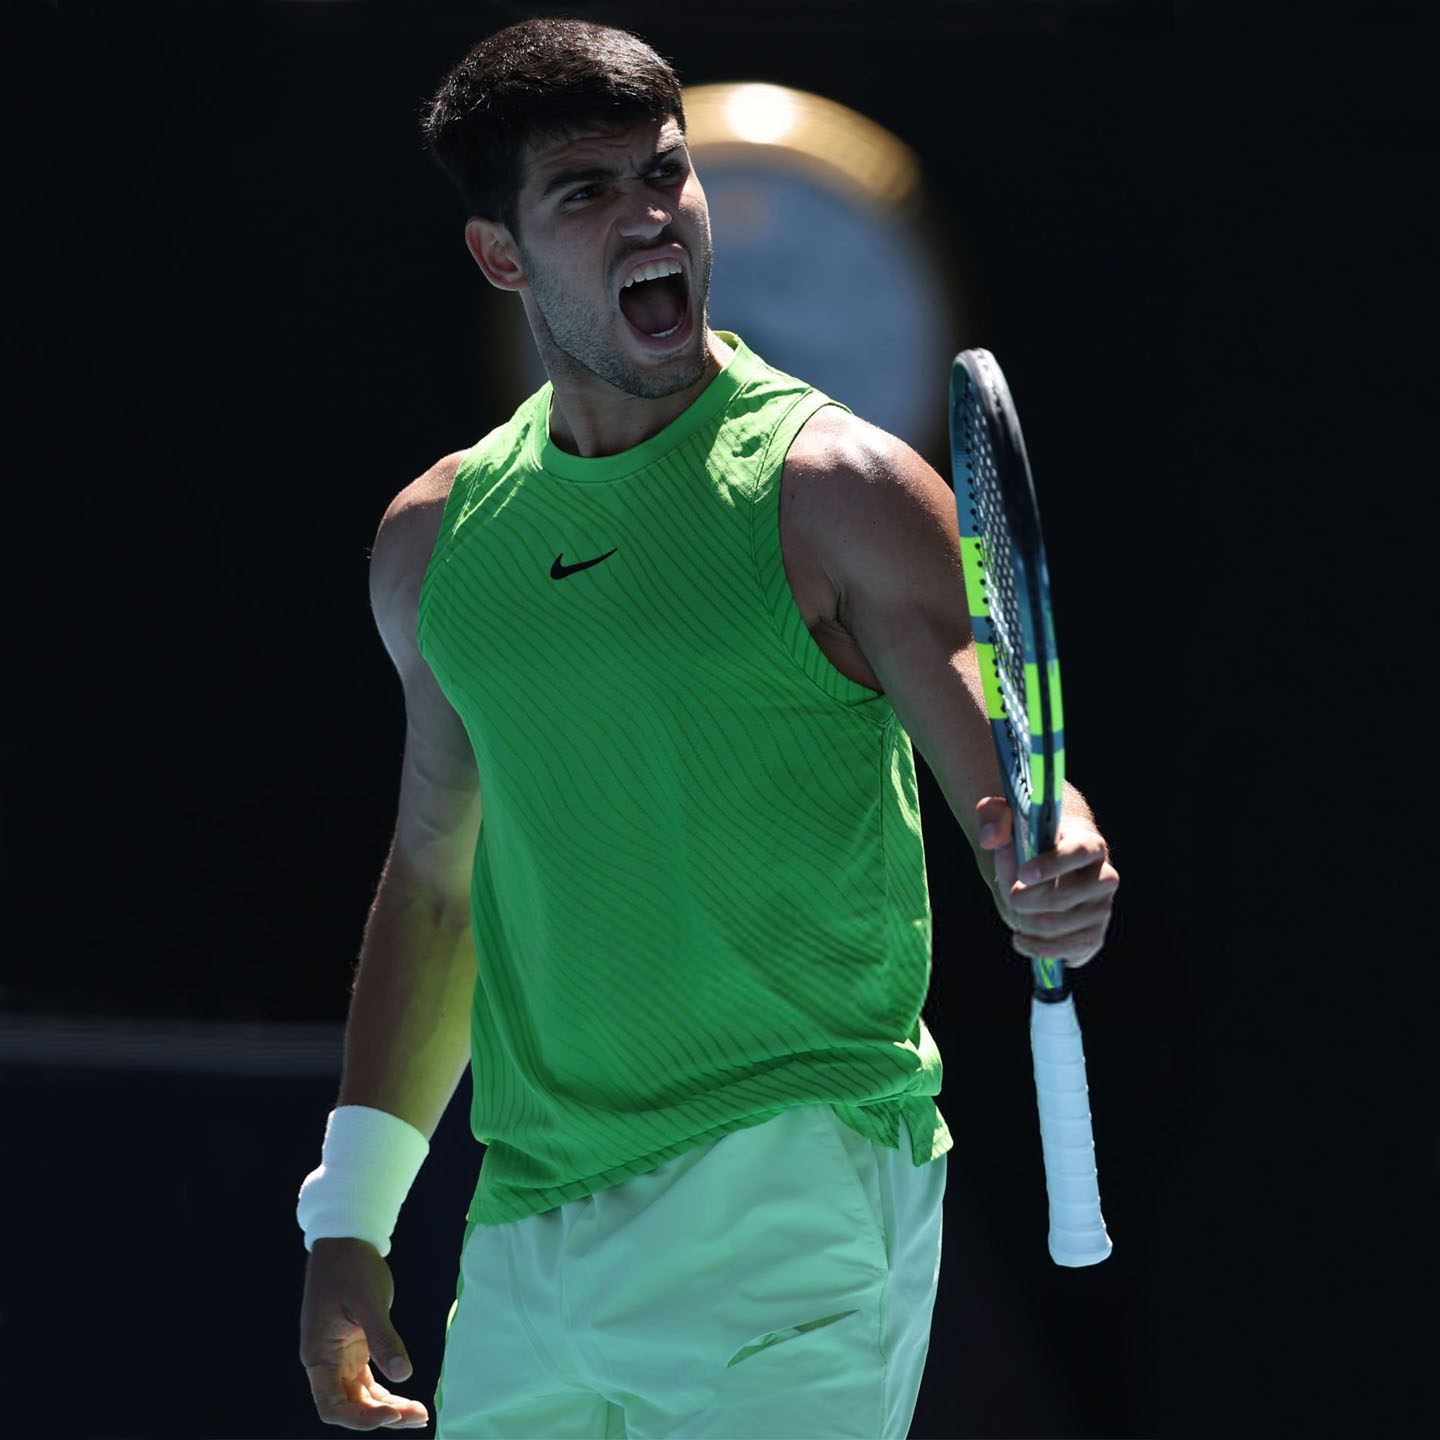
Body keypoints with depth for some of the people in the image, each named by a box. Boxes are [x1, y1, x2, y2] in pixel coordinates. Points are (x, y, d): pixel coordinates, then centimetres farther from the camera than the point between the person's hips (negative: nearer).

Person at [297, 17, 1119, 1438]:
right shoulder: (434, 540, 12)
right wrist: (349, 1214, 16)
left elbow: (1019, 802, -8)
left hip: (792, 1189, -5)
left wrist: (1054, 882, -32)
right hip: (527, 1234, 5)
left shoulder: (836, 490, -4)